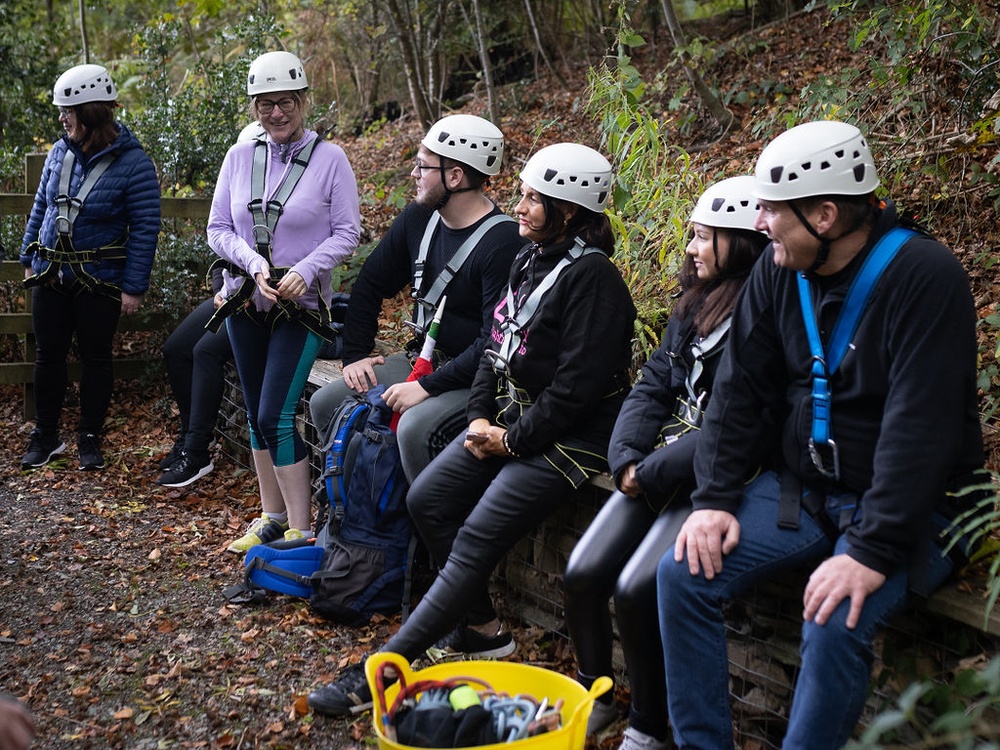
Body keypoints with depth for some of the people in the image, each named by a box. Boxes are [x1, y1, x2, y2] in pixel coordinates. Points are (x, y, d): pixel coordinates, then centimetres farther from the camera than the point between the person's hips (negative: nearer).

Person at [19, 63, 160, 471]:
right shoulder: (59, 152, 2)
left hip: (100, 280, -5)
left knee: (95, 357, 7)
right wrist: (28, 259, 14)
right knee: (49, 354, 11)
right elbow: (40, 208, 14)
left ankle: (90, 438, 22)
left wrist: (134, 287, -14)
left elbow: (145, 229, -12)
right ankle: (45, 435, 25)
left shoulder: (132, 163, -13)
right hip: (50, 275, 5)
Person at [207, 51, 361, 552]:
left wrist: (305, 270, -21)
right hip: (245, 301, 5)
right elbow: (218, 229, 4)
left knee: (277, 416, -11)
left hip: (301, 305, -5)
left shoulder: (329, 158, -6)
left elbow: (346, 233, -7)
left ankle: (301, 530, -1)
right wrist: (253, 263, -14)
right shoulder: (239, 157, 4)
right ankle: (272, 517, 26)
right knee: (256, 414, 12)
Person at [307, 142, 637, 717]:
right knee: (426, 499, 1)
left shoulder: (592, 276, -17)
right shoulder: (531, 260, 10)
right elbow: (497, 345, 15)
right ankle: (484, 628, 13)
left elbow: (577, 387, -21)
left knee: (477, 539, -16)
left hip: (569, 437, -9)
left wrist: (514, 440, -14)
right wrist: (481, 417, 2)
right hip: (510, 420, 9)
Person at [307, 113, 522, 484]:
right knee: (325, 404, 1)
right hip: (422, 360, 8)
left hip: (474, 378, -8)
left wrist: (428, 386, -25)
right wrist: (354, 355, 6)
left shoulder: (503, 243, -21)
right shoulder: (419, 218, 4)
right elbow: (370, 285, 15)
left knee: (414, 428, -34)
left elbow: (494, 343, -25)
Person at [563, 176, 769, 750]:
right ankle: (594, 697, 19)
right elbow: (653, 386, 11)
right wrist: (627, 458, -5)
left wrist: (656, 472, -16)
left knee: (637, 590, -20)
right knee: (583, 573, -4)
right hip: (657, 470, 8)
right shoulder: (696, 305, 13)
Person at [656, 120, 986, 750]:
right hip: (803, 487, 6)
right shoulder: (778, 271, 0)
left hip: (911, 507, -6)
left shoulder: (926, 278, -19)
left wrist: (873, 550, -30)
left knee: (836, 623, -31)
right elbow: (740, 389, 2)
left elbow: (920, 426, -25)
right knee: (683, 574, -11)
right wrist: (716, 499, -7)